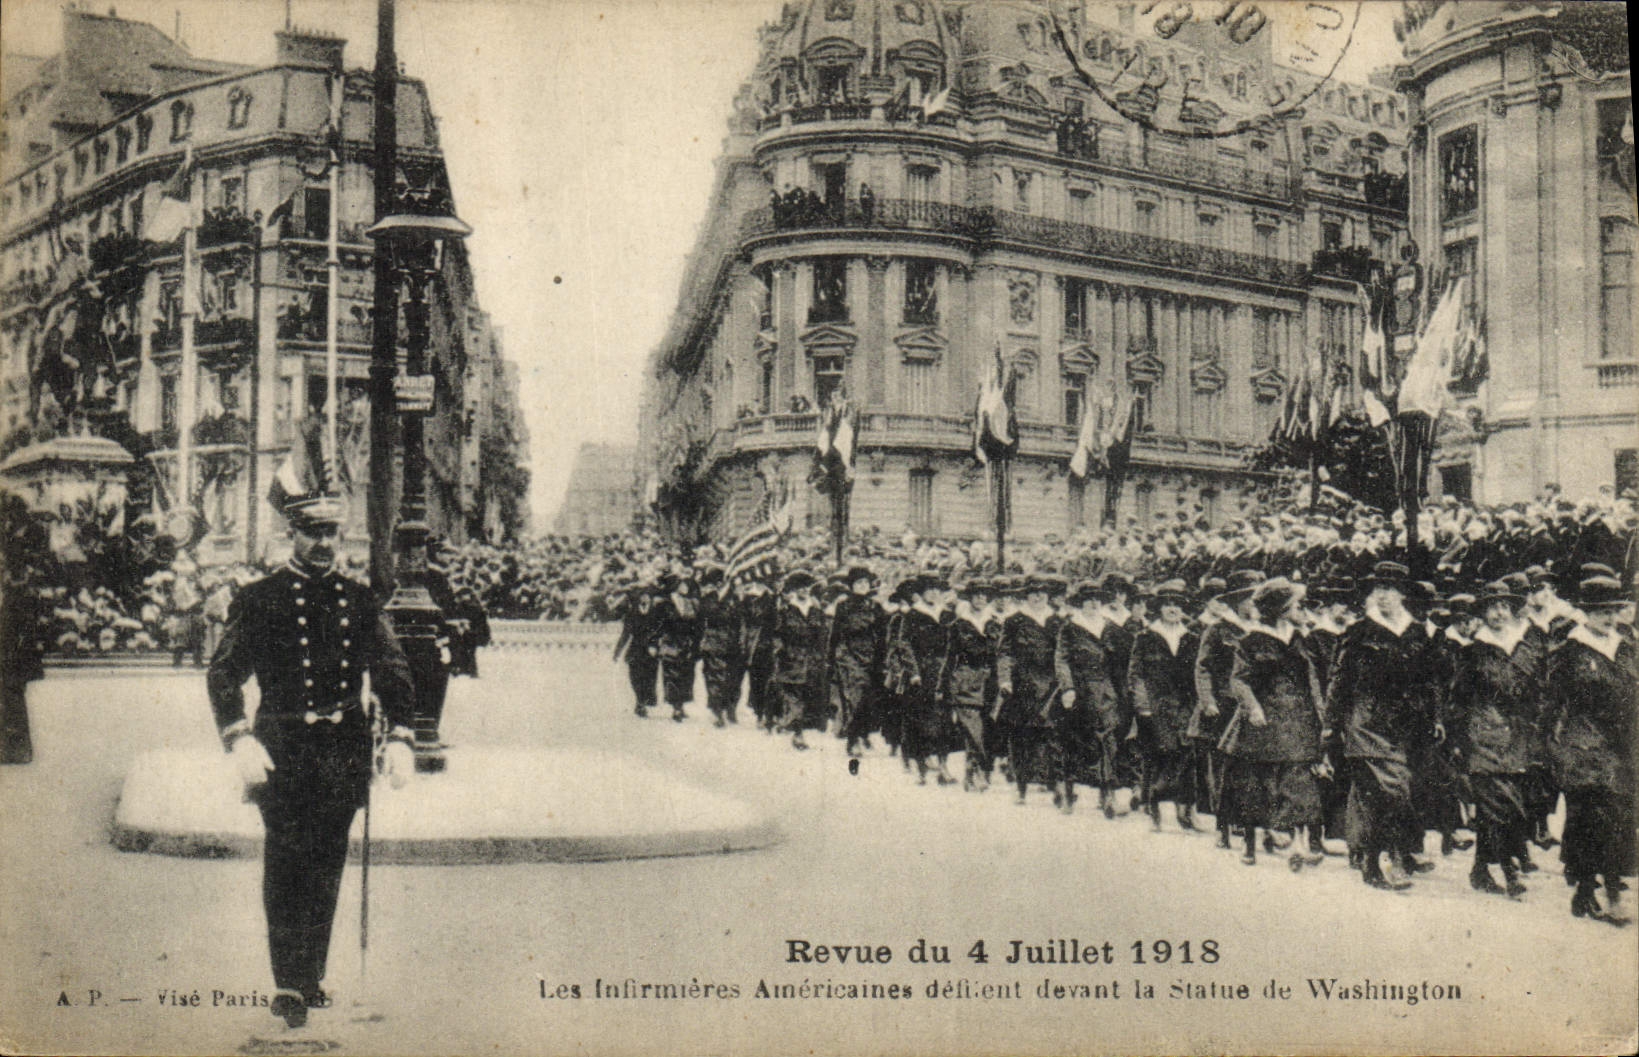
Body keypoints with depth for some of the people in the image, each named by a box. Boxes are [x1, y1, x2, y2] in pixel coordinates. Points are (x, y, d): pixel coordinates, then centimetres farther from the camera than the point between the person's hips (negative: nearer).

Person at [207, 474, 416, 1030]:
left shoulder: (359, 600, 9)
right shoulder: (259, 600, 0)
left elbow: (393, 671, 12)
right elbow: (223, 675, -1)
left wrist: (399, 738, 1)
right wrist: (241, 740, -13)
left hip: (344, 749, 3)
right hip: (283, 749, -3)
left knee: (326, 870, 9)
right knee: (286, 866, -6)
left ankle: (312, 978, 19)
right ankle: (288, 986, -3)